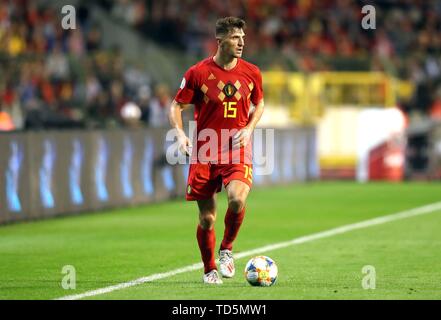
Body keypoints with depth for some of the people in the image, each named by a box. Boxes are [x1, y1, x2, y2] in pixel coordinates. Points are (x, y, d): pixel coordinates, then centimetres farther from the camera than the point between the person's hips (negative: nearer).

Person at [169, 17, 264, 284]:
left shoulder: (251, 73, 4)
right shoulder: (198, 73, -4)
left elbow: (259, 104, 19)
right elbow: (177, 106, 5)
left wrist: (249, 129, 1)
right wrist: (180, 133, -13)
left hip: (237, 151, 1)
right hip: (205, 152, 0)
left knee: (237, 198, -27)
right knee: (207, 218, 2)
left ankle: (227, 249, 0)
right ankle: (210, 270, 24)